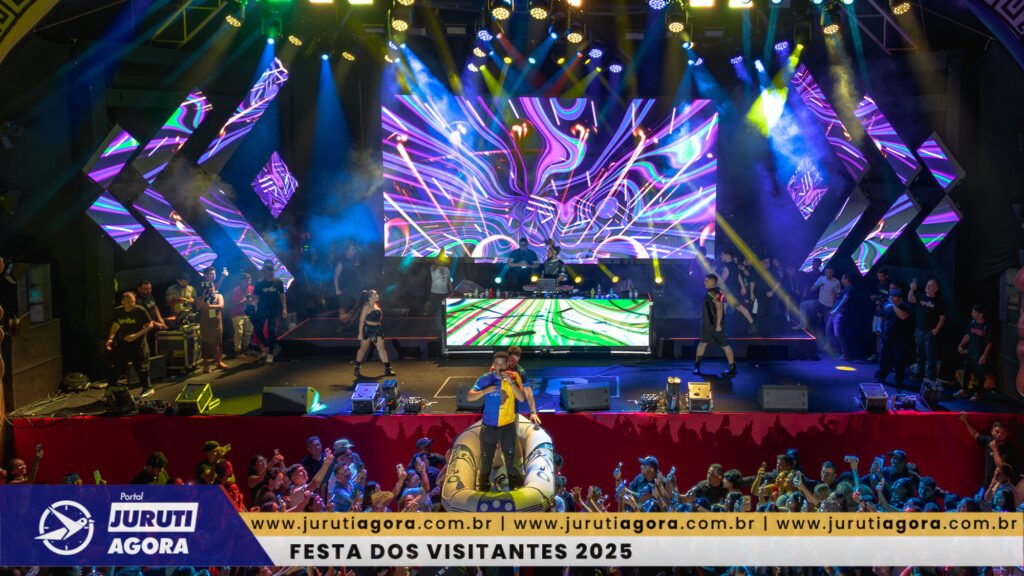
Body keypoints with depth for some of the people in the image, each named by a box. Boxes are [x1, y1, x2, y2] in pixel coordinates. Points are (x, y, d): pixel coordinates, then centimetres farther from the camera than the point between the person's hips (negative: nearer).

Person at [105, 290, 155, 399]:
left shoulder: (140, 310, -13)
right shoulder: (118, 311, 1)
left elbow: (150, 325, -10)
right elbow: (115, 325, 17)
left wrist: (136, 335, -19)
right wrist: (110, 338, 6)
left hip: (137, 343, -4)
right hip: (122, 343, 4)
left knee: (140, 366, -2)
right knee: (118, 366, 7)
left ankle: (148, 388, 10)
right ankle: (110, 389, 18)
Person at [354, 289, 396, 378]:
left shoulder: (376, 305, 9)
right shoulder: (366, 307, -14)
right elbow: (361, 320, -15)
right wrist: (360, 333, -17)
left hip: (377, 329, 6)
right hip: (367, 329, -6)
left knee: (381, 348, 4)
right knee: (363, 348, 4)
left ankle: (387, 369, 5)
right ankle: (356, 369, 16)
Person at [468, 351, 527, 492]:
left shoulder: (513, 377, -5)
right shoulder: (485, 379, -9)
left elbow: (522, 399, -15)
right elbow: (469, 397, -13)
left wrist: (511, 382, -27)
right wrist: (485, 391, -30)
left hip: (507, 426, 0)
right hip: (489, 426, 0)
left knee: (511, 459, 9)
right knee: (486, 459, 12)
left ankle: (515, 487, 26)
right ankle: (483, 488, 30)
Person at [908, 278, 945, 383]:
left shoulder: (938, 302, -2)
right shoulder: (920, 297, 5)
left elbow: (942, 318, -3)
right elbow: (910, 300, -14)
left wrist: (936, 329, -14)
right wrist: (912, 290, -30)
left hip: (930, 332, -4)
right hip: (919, 330, 4)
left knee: (931, 355, -6)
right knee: (919, 354, 16)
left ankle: (930, 377, -7)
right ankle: (920, 373, 30)